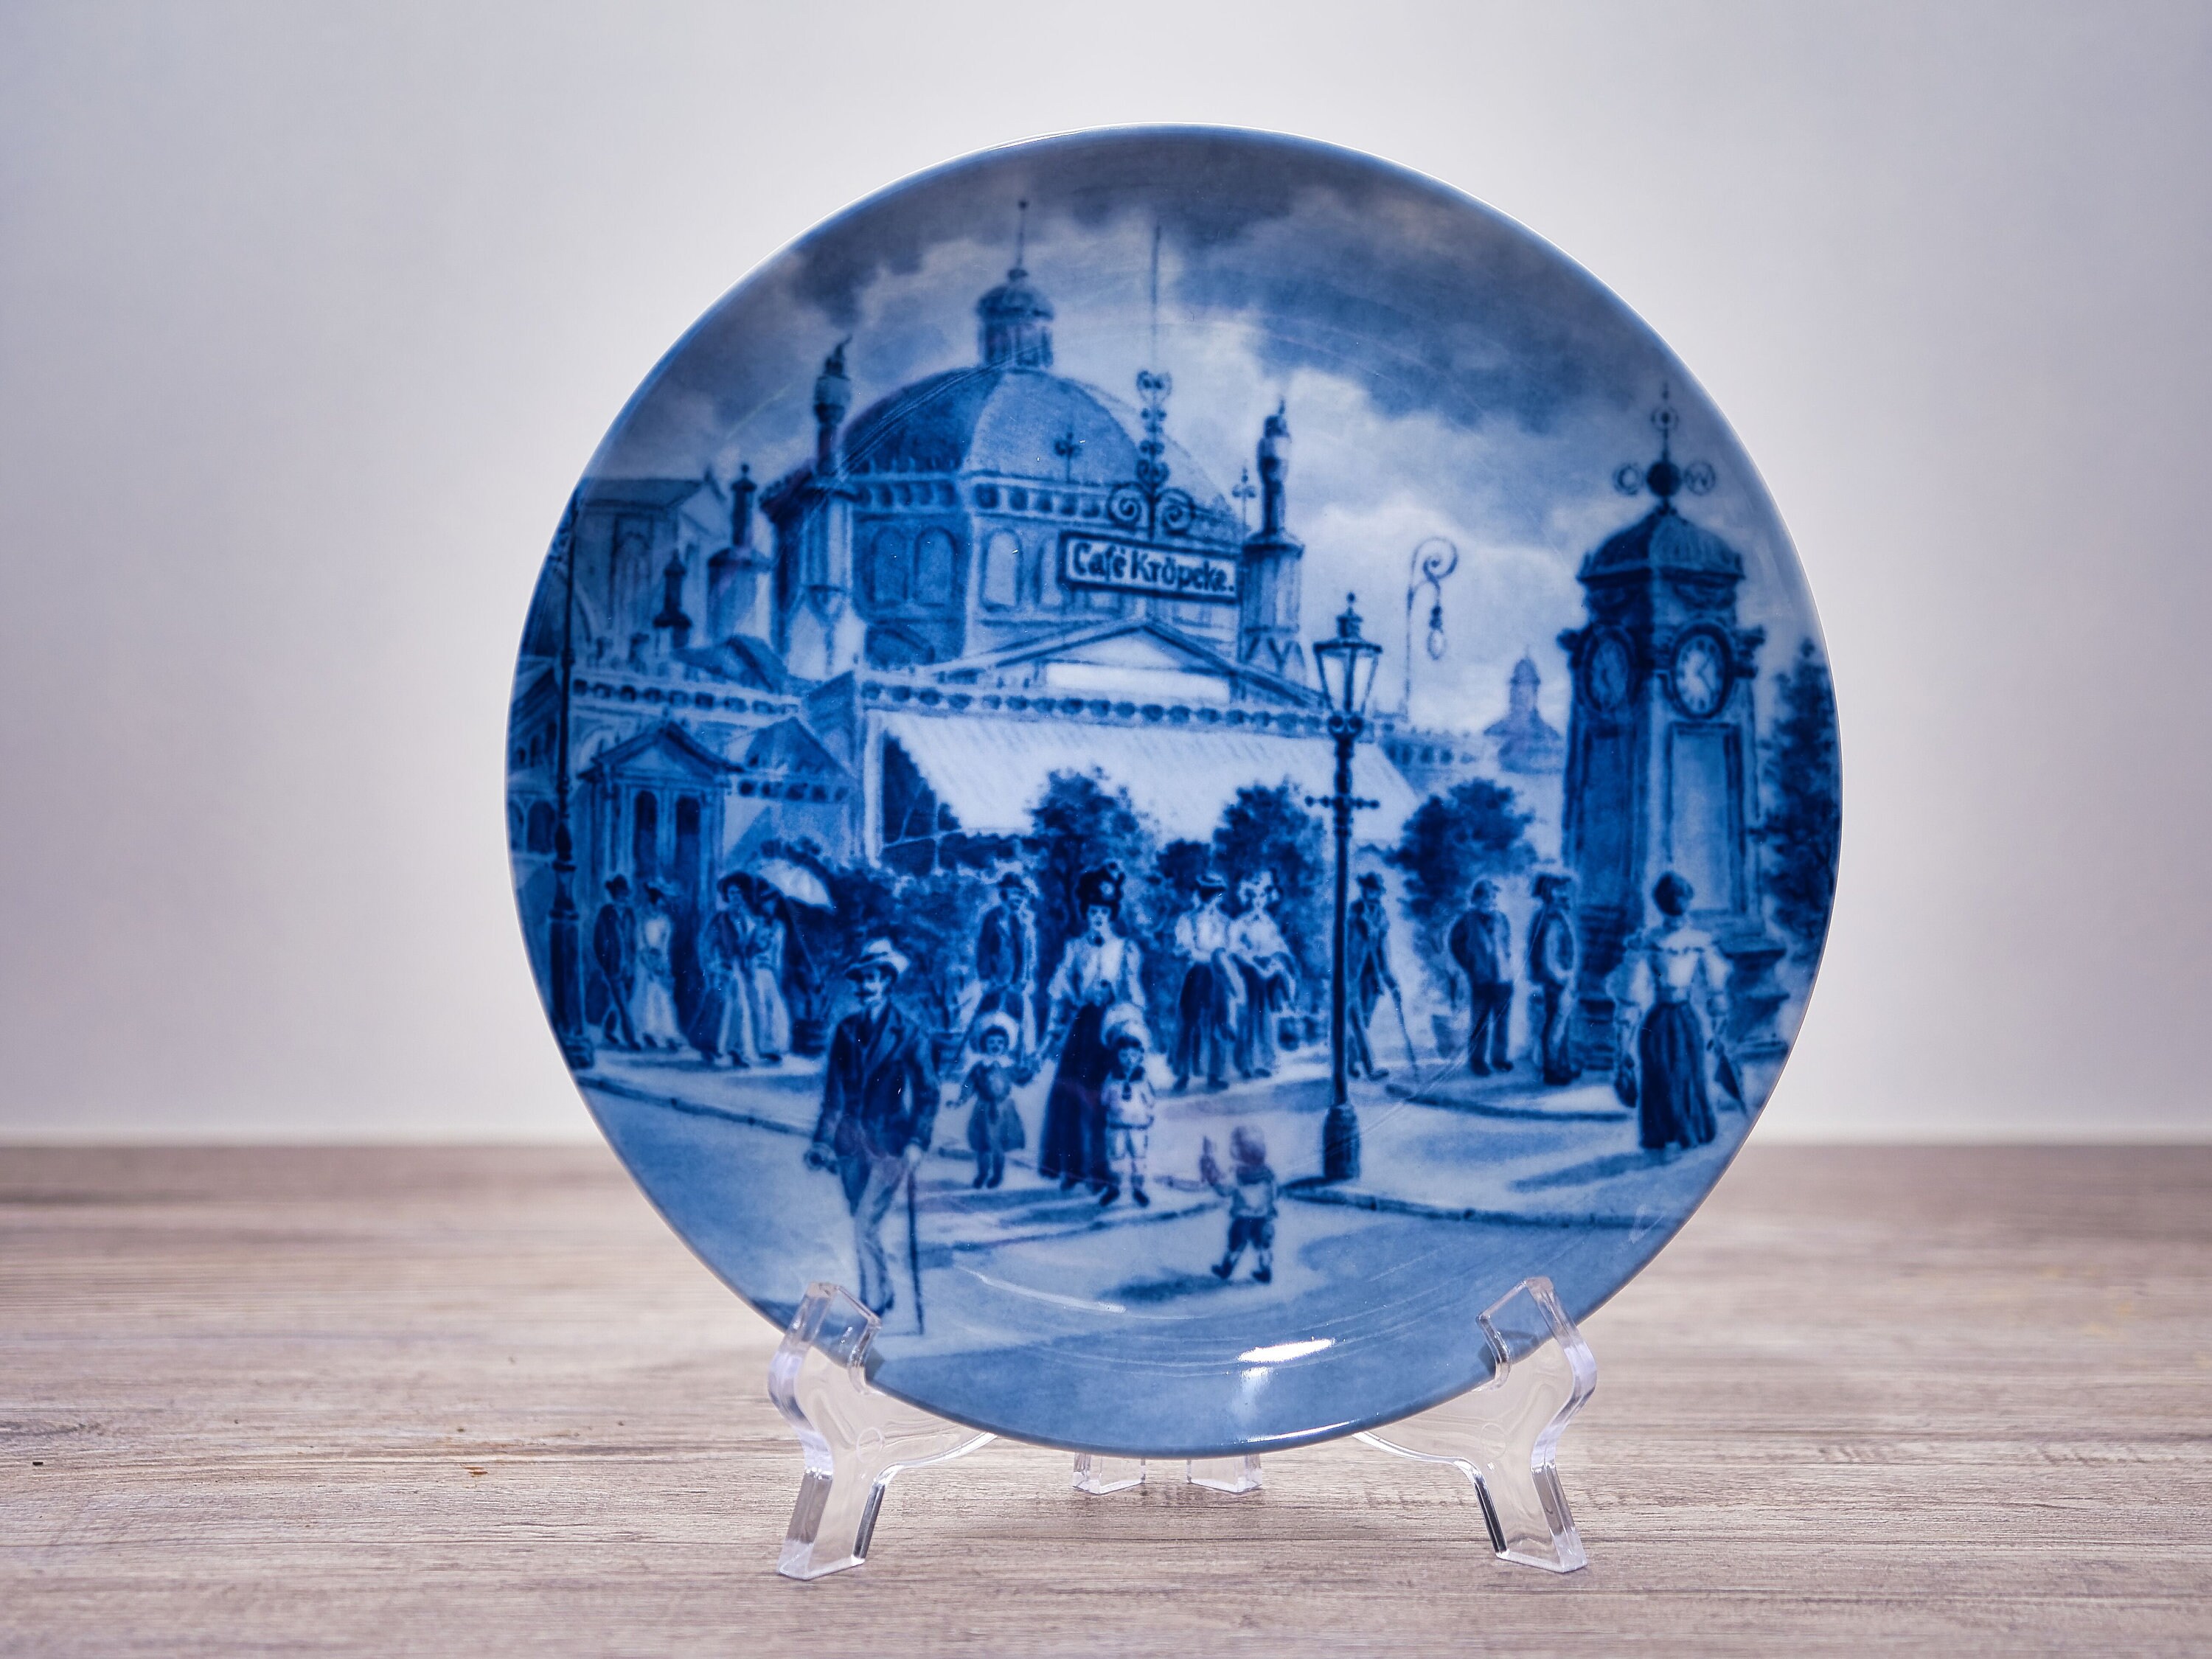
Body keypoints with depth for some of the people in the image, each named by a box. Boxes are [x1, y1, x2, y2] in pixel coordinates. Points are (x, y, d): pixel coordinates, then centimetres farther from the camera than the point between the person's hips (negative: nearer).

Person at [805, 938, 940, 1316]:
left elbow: (927, 1093, -5)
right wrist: (823, 1140, 5)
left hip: (889, 1142, -5)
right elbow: (834, 1091, 10)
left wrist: (917, 1143, -13)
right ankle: (883, 1295, 31)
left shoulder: (909, 1034, -6)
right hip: (851, 1142, 5)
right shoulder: (846, 1030, 6)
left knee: (866, 1226, -13)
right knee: (866, 1228, 13)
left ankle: (873, 1306, -3)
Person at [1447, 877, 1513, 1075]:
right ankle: (1477, 1060, 10)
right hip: (1481, 980, -4)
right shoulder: (1467, 921, -5)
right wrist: (1469, 967, 0)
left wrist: (1507, 962, 9)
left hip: (1503, 978, 4)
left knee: (1502, 1019, 8)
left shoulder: (1502, 920, 8)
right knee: (1480, 1021, 1)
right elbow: (1455, 944, 4)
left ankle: (1498, 1058, 19)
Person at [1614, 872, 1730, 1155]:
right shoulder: (1702, 941, -5)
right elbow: (1716, 983, 3)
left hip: (1657, 1020, -2)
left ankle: (1661, 1137, 9)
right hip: (1689, 1018, 2)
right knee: (1691, 1076, 14)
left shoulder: (1647, 943, -12)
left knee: (1659, 1080, 6)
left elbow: (1633, 982, -7)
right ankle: (1695, 1132, 23)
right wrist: (1719, 1015, 12)